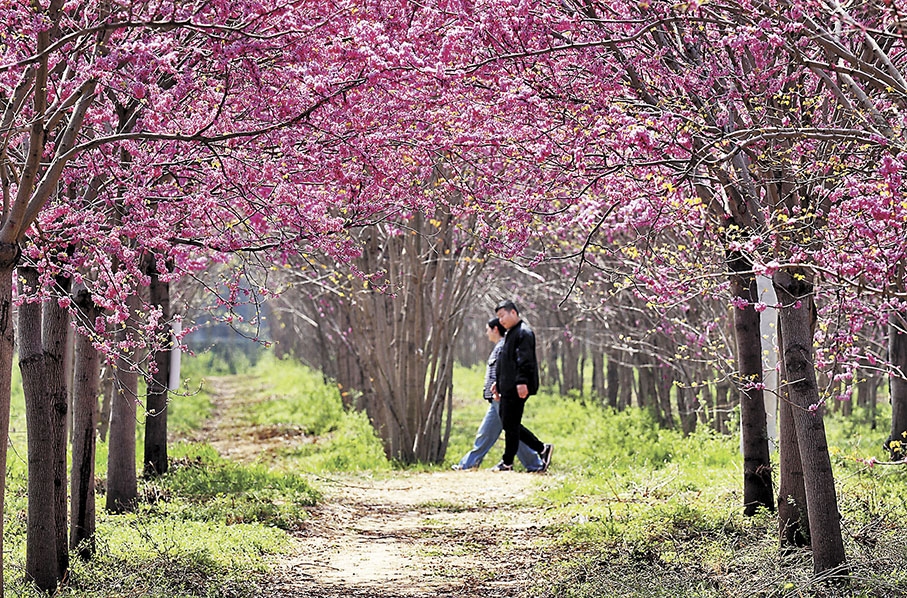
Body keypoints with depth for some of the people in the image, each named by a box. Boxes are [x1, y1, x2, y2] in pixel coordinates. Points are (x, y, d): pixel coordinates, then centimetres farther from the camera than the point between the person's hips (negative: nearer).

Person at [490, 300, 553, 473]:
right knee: (507, 423, 11)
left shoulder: (524, 332, -11)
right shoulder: (511, 334, 21)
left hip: (516, 389, -11)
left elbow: (525, 360, -21)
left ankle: (507, 462, 2)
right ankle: (542, 449, 15)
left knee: (511, 424, -5)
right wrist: (498, 382, 27)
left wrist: (521, 381, -28)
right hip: (508, 388, 11)